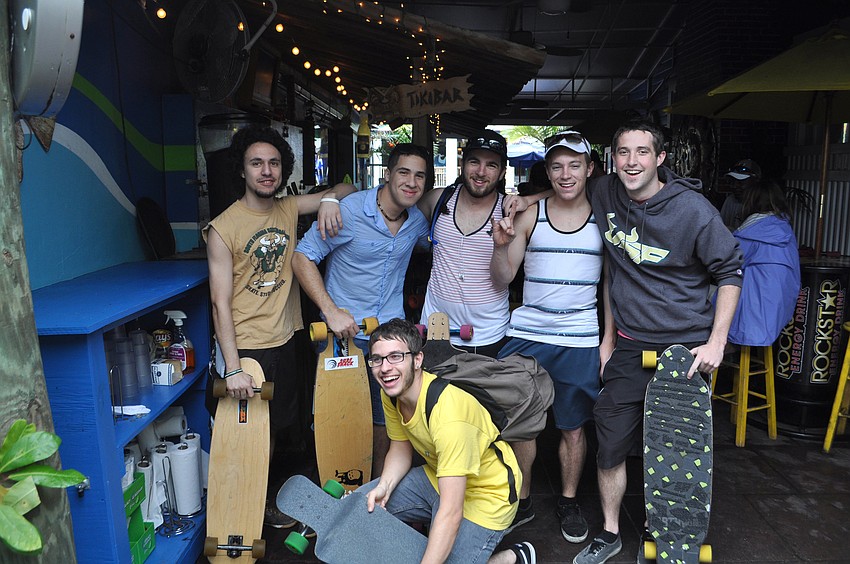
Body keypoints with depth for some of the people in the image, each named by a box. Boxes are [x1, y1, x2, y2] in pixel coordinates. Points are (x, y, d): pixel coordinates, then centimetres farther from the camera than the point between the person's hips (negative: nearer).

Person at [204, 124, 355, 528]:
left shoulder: (289, 209, 2)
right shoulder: (222, 229, -13)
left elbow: (346, 190, 10)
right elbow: (220, 304, -15)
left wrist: (330, 200, -14)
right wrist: (233, 368, -20)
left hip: (285, 340, 6)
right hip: (245, 347, -6)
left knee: (277, 426, 20)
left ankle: (267, 496, 40)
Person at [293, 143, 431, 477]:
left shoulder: (418, 220, 1)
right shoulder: (349, 211, -16)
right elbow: (302, 257, -14)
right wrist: (331, 311, -22)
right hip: (344, 330, -4)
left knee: (385, 415, 13)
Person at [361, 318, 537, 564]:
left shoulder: (448, 414, -36)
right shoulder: (390, 394, -11)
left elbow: (451, 513, -36)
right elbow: (401, 448, 5)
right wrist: (384, 486, -14)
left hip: (485, 495, -7)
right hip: (437, 477, 8)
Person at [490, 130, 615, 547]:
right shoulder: (530, 216, 1)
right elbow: (503, 277, 1)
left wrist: (608, 341, 1)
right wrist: (500, 244, -18)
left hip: (580, 340, 0)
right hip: (527, 334, 0)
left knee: (573, 427, 9)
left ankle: (569, 501, 31)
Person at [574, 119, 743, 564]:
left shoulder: (693, 209, -13)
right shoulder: (602, 195, -2)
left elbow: (729, 272, -3)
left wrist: (716, 342, -11)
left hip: (687, 347, -3)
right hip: (630, 345, 3)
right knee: (610, 446, 6)